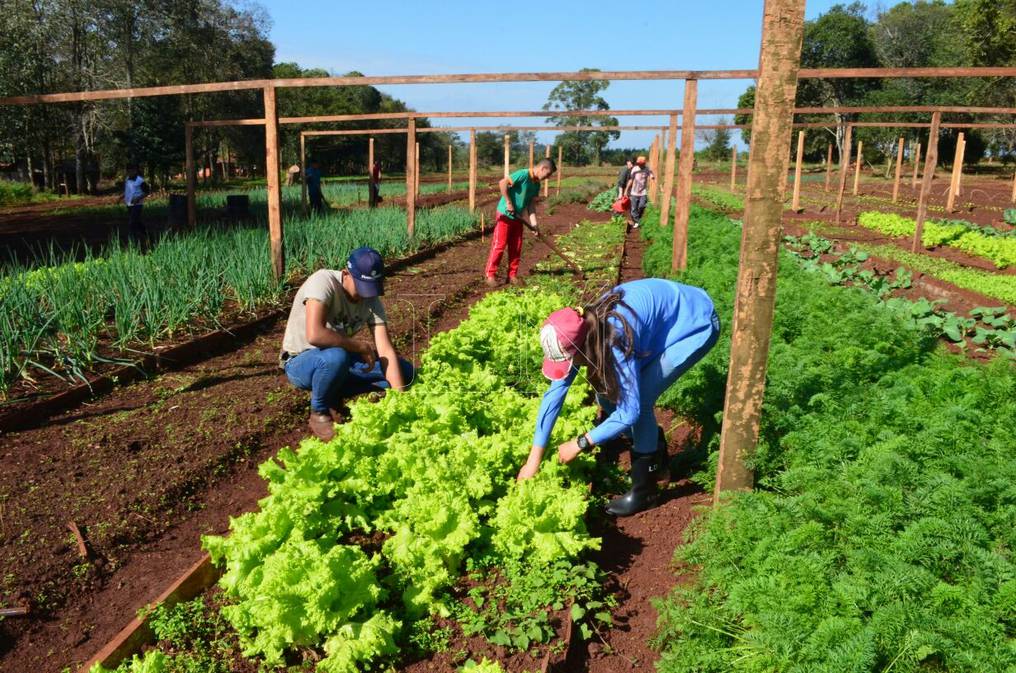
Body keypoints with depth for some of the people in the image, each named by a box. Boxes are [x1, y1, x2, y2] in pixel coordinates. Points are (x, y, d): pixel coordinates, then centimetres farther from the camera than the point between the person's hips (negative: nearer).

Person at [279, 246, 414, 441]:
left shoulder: (372, 300, -12)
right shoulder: (323, 281, -28)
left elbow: (386, 350, -17)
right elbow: (314, 335, -42)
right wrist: (362, 347, -30)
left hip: (339, 361, 6)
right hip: (300, 362, -6)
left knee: (405, 371, -6)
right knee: (336, 357, -40)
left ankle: (332, 394, 4)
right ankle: (319, 412, -11)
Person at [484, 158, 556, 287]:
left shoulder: (537, 184, 7)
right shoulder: (523, 174, -19)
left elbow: (530, 204, 7)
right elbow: (502, 183, -28)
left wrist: (534, 224, -1)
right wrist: (508, 203, -25)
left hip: (517, 218, 8)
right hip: (505, 215, -8)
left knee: (516, 248, 8)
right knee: (499, 246, -4)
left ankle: (512, 275, 17)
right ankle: (490, 275, 3)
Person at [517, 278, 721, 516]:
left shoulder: (615, 341, -38)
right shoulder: (582, 330, -15)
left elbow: (630, 411, -33)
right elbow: (555, 391, -11)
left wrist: (580, 444, -21)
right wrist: (533, 461, -9)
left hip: (697, 322, -8)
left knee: (639, 398, -20)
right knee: (607, 390, 1)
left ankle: (644, 490, -2)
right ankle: (657, 458, 23)